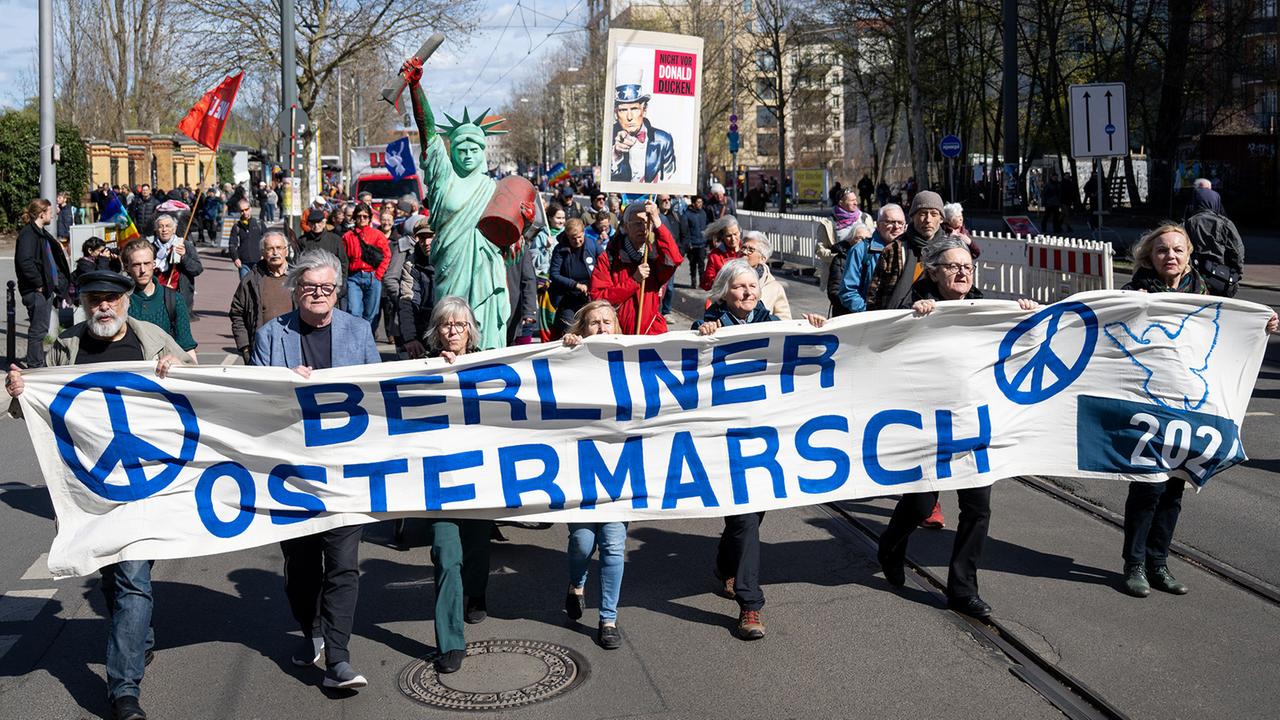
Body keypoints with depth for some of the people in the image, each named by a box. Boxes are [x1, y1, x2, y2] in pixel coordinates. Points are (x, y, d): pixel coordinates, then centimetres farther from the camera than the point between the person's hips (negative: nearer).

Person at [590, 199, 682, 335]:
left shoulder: (656, 255, 8)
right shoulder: (608, 258, 3)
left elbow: (675, 259, -16)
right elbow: (597, 298, -6)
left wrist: (657, 222, -21)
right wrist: (634, 280, -12)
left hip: (653, 333, 1)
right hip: (617, 334, -1)